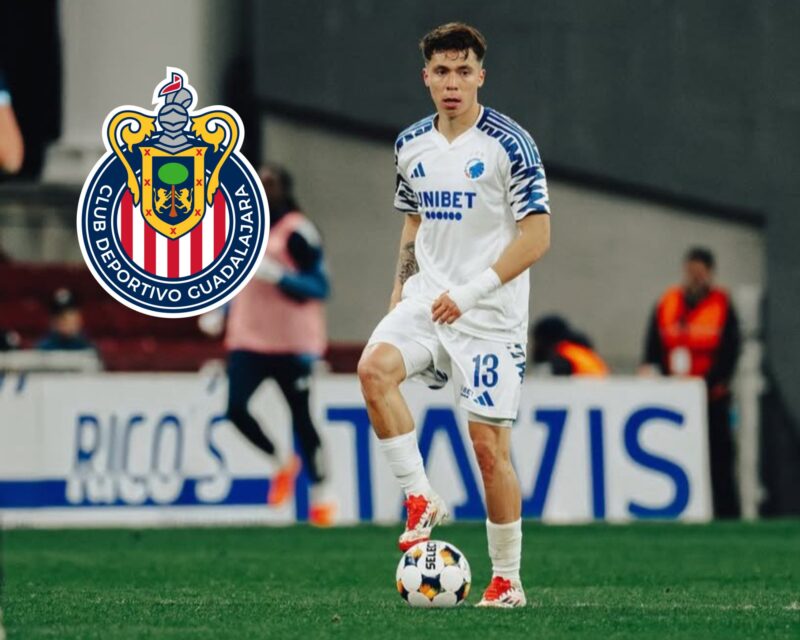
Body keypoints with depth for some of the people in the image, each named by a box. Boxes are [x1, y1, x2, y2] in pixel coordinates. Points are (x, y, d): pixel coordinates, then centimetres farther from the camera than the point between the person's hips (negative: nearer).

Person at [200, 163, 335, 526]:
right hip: (248, 341, 6)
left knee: (301, 419, 1)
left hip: (290, 344, -6)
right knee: (236, 408, -10)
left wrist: (278, 275, -24)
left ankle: (321, 494, 16)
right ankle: (282, 462, 16)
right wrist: (217, 312, 12)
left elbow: (319, 287, -12)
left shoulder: (297, 233, -8)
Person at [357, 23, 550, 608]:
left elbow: (537, 236, -11)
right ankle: (420, 500, -14)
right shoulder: (411, 145, 10)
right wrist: (400, 291, 12)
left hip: (491, 314, -5)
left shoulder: (510, 144, -8)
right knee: (375, 367, -26)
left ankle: (507, 579, 9)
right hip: (427, 298, 5)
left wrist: (471, 292, -19)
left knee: (490, 445, -4)